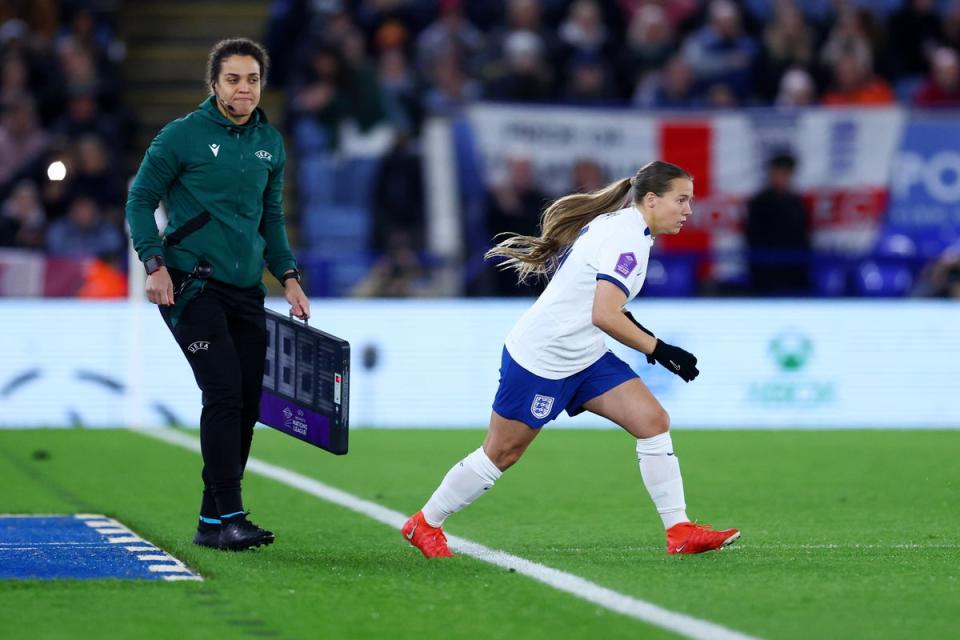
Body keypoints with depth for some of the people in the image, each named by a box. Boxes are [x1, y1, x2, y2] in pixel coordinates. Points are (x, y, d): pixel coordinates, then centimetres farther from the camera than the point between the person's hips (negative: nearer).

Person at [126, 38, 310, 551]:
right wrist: (154, 264, -12)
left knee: (248, 403, 4)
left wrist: (288, 276, 12)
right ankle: (223, 518, -12)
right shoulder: (183, 135, -6)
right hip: (191, 286, -6)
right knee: (224, 394, -15)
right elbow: (141, 199, -1)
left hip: (246, 291, 6)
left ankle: (216, 516, 14)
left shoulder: (270, 143, 12)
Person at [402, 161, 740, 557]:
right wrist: (658, 350, -25)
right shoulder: (627, 238, -23)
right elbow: (604, 316, -31)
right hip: (540, 358, -9)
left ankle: (679, 531, -5)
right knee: (500, 454, 3)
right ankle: (424, 525, 22)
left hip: (584, 358, 9)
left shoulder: (615, 223, 6)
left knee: (653, 422, -5)